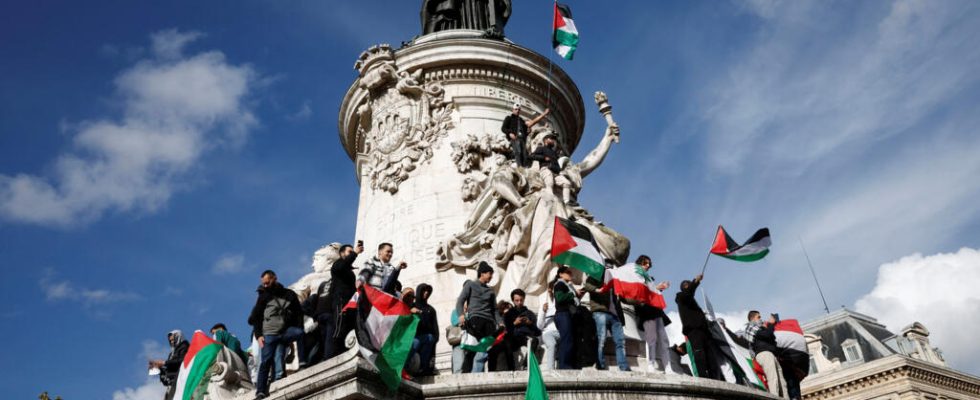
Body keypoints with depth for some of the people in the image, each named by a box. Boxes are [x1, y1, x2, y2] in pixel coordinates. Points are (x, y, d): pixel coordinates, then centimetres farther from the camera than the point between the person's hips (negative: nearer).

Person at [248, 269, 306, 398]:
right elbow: (255, 318, 12)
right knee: (266, 361, -10)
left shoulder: (290, 294, 14)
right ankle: (260, 391, -11)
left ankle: (303, 363, -25)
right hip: (269, 333, 0)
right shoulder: (264, 296, 15)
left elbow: (299, 315, 11)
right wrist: (258, 335, -2)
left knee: (301, 333, -27)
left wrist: (298, 332, -4)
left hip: (286, 331, 1)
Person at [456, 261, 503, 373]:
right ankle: (465, 372, -20)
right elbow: (460, 301, 3)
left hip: (489, 321, 5)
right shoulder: (470, 284, 13)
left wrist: (500, 322, 7)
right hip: (475, 318, -5)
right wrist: (461, 314, -16)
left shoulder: (490, 291, 26)